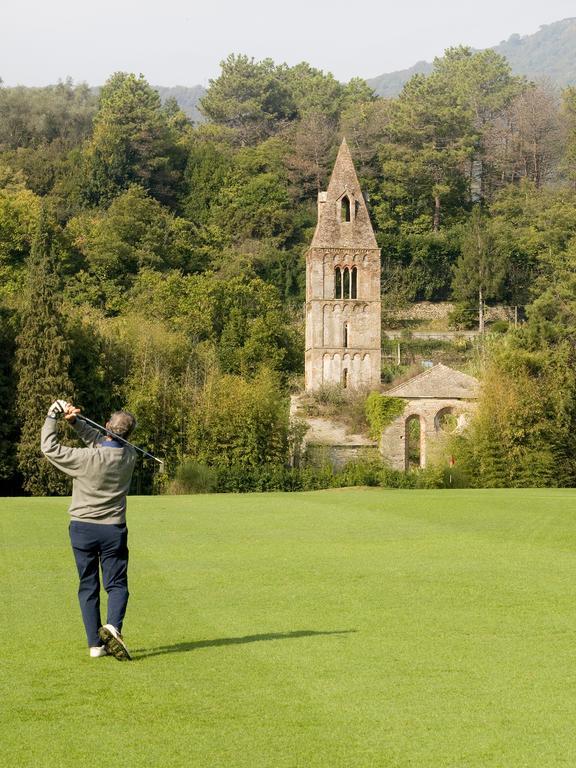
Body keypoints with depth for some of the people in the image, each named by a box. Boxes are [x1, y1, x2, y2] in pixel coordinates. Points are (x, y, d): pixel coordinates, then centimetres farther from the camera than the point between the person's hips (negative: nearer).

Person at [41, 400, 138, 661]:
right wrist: (75, 421, -4)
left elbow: (50, 448, -8)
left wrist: (52, 417, 0)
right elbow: (99, 440, 8)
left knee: (88, 586, 9)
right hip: (113, 530, 1)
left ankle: (95, 644, 7)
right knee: (117, 584, 7)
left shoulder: (87, 457, -18)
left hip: (82, 528, -1)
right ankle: (113, 626, -20)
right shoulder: (129, 456, -6)